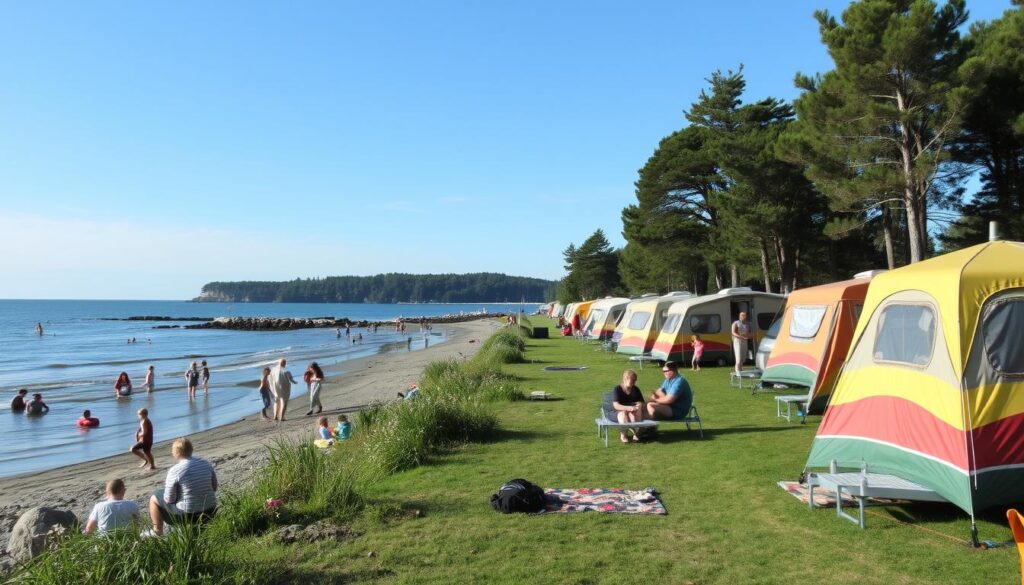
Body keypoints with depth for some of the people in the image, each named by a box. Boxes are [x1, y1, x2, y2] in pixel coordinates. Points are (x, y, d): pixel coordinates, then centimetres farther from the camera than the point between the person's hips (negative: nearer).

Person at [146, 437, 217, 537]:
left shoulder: (174, 471, -17)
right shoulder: (206, 463, -1)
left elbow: (169, 499, -10)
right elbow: (214, 487, 8)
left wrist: (168, 487, 10)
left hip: (188, 515, -6)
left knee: (154, 499, 17)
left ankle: (157, 532, 29)